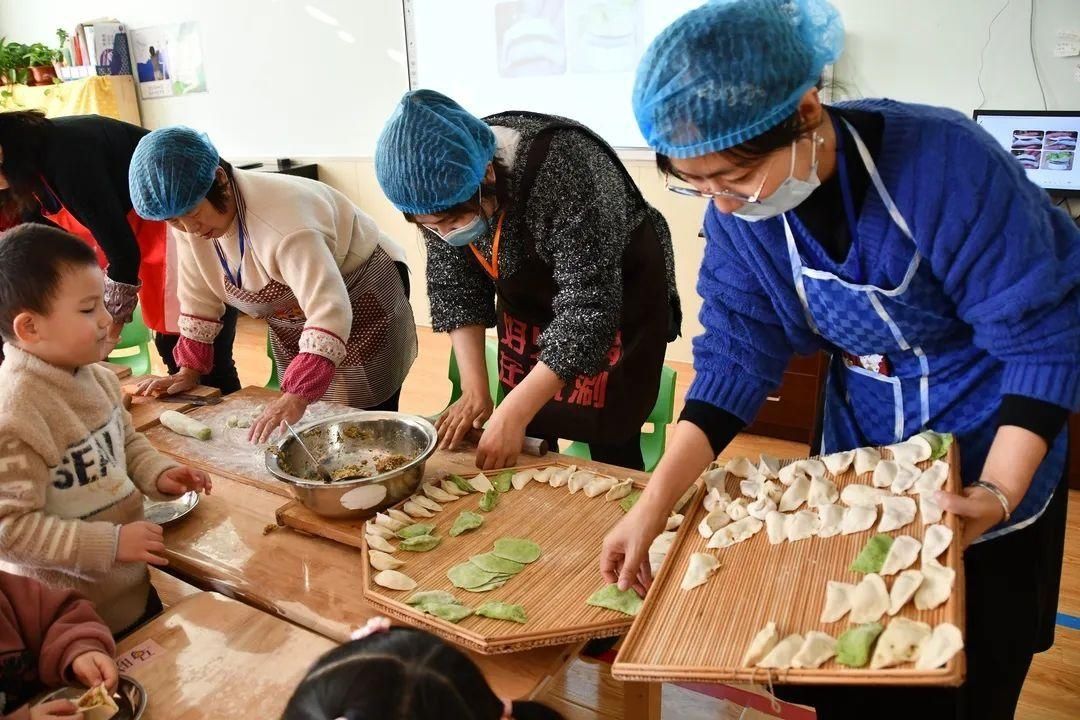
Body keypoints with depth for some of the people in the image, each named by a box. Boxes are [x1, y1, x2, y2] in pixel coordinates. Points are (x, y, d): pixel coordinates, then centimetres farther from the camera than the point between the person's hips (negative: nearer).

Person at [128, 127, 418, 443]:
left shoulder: (278, 217, -36)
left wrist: (296, 396, -51)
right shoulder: (189, 219, -12)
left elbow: (329, 310, -45)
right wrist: (188, 371, -5)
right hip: (293, 326, 7)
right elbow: (199, 298, 0)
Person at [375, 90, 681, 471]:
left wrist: (511, 413, -35)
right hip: (528, 301, 5)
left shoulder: (564, 171, -36)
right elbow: (453, 286, -7)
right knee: (529, 442, 6)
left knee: (609, 445, -4)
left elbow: (588, 310, -34)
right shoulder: (443, 185, -17)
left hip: (619, 294, -5)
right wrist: (474, 389, -15)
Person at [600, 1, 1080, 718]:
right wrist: (653, 506, -22)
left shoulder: (944, 165, -30)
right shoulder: (737, 211, -17)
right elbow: (735, 359, -16)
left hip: (991, 452, -3)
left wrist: (998, 493, -30)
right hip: (860, 452, 4)